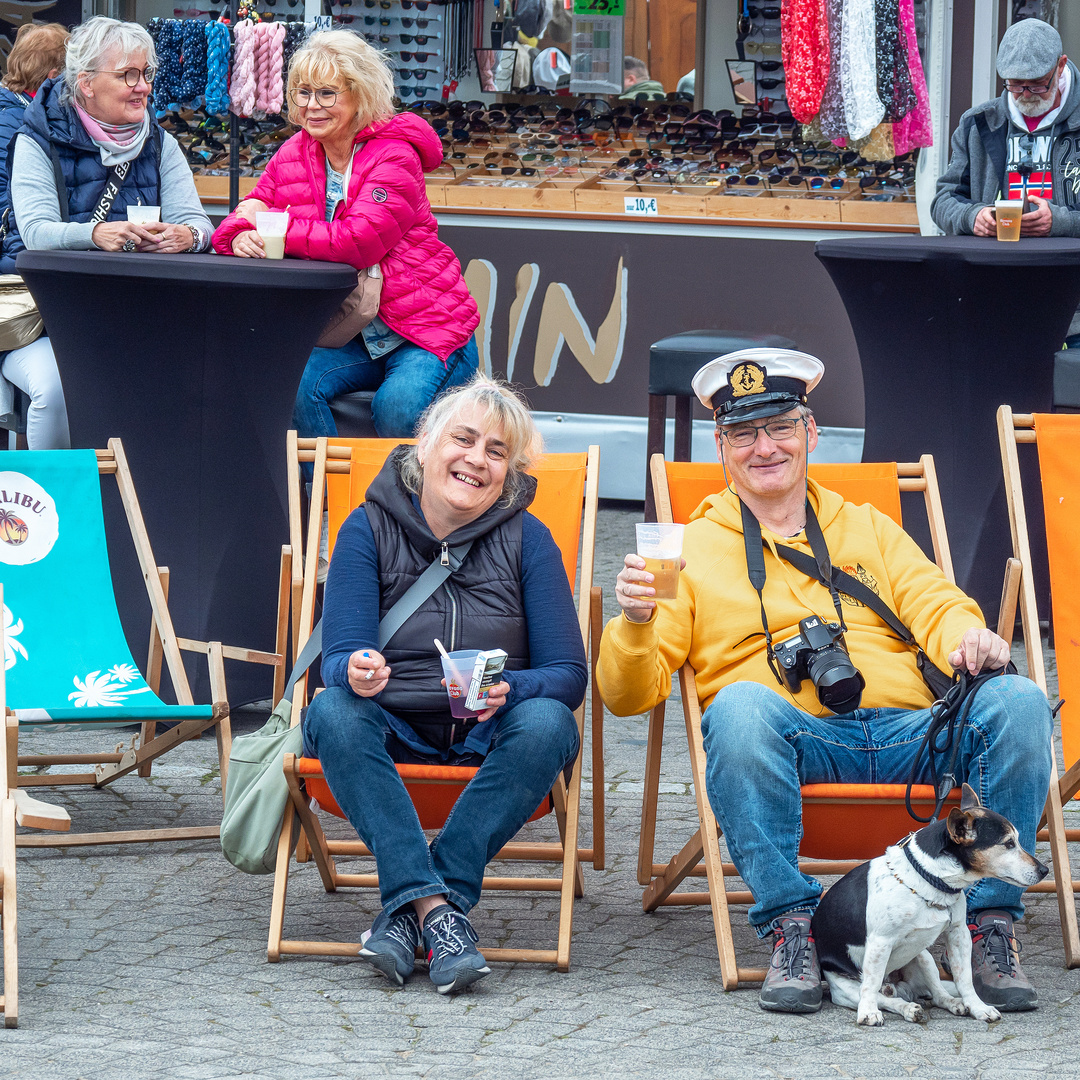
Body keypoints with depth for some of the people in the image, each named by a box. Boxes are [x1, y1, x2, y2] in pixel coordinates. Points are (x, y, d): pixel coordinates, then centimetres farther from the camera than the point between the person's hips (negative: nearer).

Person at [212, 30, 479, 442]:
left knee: (397, 408, -32)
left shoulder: (394, 157, -14)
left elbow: (358, 242, -26)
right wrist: (241, 237, -21)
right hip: (352, 337, 5)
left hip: (426, 331, -5)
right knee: (295, 383, -25)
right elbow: (242, 220, 5)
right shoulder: (293, 156, 6)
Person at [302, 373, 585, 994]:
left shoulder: (527, 540, 0)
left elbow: (569, 674, -6)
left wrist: (508, 690, -29)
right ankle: (436, 905, -39)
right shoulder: (370, 529, 0)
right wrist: (356, 672, -34)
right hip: (393, 730, 0)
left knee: (547, 724, -33)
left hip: (490, 734, 0)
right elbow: (338, 656, -7)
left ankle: (408, 908, -31)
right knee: (334, 713, -33)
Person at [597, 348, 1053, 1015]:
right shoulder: (692, 548, 19)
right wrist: (635, 627, -11)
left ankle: (989, 924, -21)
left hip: (907, 733, 3)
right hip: (792, 735, -2)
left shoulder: (869, 529, 29)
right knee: (740, 705, -37)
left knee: (1017, 701, -26)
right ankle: (790, 923, -29)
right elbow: (629, 694, 12)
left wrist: (970, 638, -10)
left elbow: (936, 606, 14)